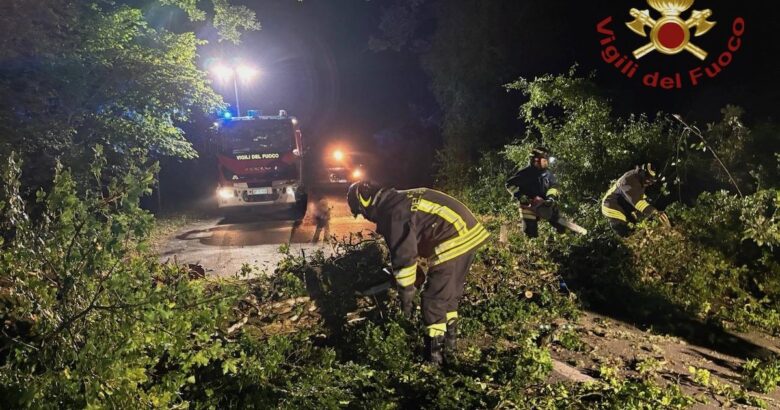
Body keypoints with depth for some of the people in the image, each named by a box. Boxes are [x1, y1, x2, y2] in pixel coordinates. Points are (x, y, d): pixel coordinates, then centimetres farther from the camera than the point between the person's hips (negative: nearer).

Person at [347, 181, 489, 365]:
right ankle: (449, 343, 36)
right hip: (469, 231, 10)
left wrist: (405, 294, -3)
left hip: (453, 241, -10)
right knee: (450, 294, 23)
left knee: (434, 300, 3)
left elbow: (403, 254, -13)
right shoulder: (401, 200, 20)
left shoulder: (391, 212, -10)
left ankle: (433, 356, 12)